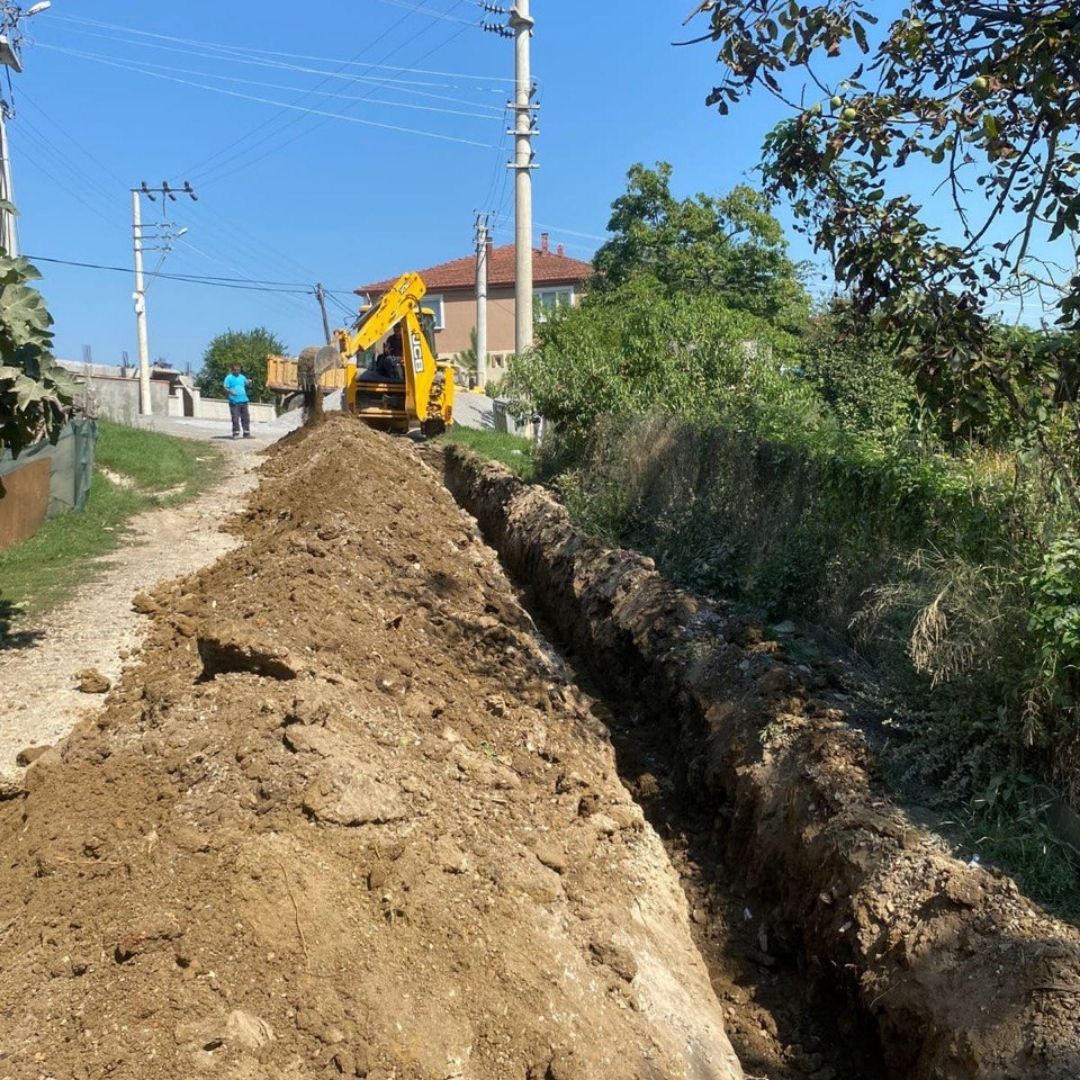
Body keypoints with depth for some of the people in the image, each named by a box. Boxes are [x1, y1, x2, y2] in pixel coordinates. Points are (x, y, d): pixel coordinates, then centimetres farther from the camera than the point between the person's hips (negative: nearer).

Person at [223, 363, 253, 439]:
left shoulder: (242, 377, 15)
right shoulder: (229, 378, 0)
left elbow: (247, 384, 23)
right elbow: (225, 388, -4)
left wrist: (250, 382, 0)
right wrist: (231, 392, -23)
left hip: (243, 401, 5)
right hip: (234, 402, -5)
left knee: (246, 417, 6)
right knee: (235, 418, -5)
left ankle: (247, 433, 12)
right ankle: (236, 434, 1)